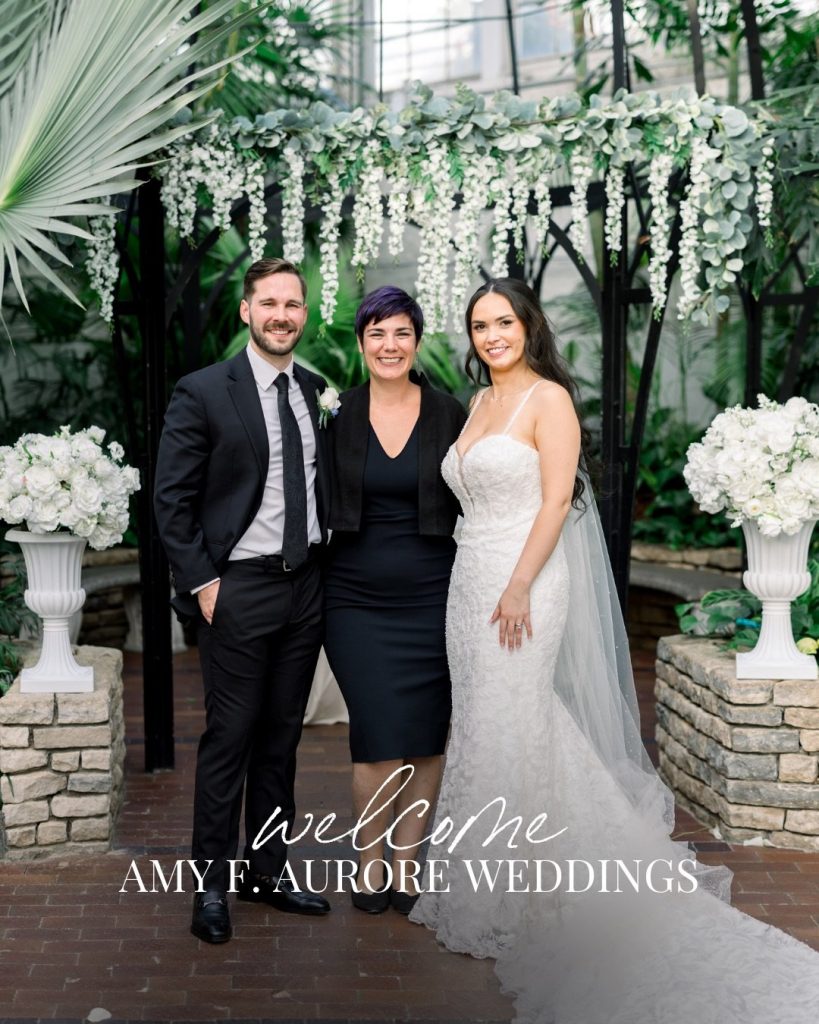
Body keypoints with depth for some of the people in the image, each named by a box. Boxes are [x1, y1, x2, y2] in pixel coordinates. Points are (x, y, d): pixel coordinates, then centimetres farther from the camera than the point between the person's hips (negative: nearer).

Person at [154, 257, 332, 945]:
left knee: (282, 738, 13)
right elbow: (172, 499, -7)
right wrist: (201, 582, -12)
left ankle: (268, 870, 25)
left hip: (306, 588, 5)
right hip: (239, 590, -5)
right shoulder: (203, 393, -7)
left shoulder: (319, 393, 8)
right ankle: (212, 886, 12)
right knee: (228, 739, 0)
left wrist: (329, 566, 7)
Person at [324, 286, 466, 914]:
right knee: (381, 739, -6)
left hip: (432, 598, 1)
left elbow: (471, 504, 5)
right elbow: (320, 507, 7)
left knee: (427, 740, 4)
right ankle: (369, 864, 14)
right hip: (358, 601, -1)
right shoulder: (337, 416, 2)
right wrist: (314, 587, 0)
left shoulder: (450, 415, 2)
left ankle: (406, 865, 19)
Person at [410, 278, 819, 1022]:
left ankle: (502, 907, 7)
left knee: (506, 735, -5)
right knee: (483, 731, 10)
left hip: (522, 583, -8)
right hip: (471, 581, 8)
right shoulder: (480, 405, 16)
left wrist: (519, 587, -20)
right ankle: (486, 890, 21)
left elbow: (557, 499, -14)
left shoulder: (548, 399, -7)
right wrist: (478, 587, 14)